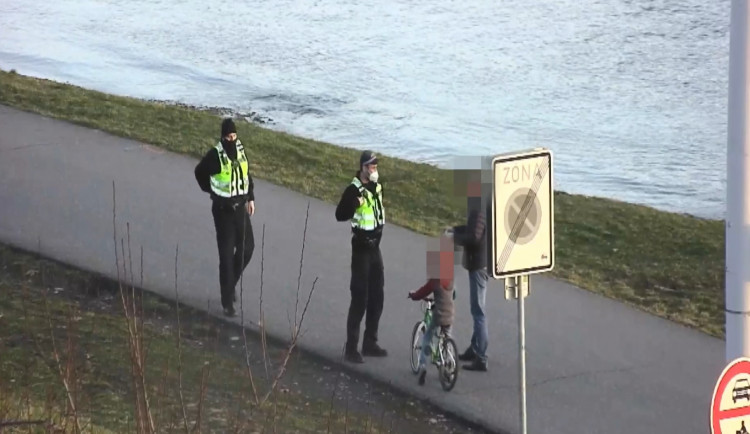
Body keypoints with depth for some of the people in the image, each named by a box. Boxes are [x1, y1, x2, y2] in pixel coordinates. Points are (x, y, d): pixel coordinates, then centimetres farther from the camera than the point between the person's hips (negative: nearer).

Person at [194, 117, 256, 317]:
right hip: (223, 209, -6)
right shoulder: (215, 155, -16)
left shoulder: (240, 150, 2)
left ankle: (231, 283, 34)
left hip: (240, 208, 6)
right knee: (226, 255, -4)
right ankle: (227, 302, 2)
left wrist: (250, 197, 12)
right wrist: (212, 191, 8)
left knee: (247, 248, 9)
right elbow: (200, 172, 0)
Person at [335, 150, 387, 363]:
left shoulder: (376, 187, 10)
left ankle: (370, 343, 25)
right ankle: (351, 348, -4)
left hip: (375, 247, 8)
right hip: (361, 248, -8)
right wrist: (354, 205, -41)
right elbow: (340, 215, -24)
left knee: (376, 297, 14)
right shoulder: (354, 189, -16)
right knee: (359, 298, -8)